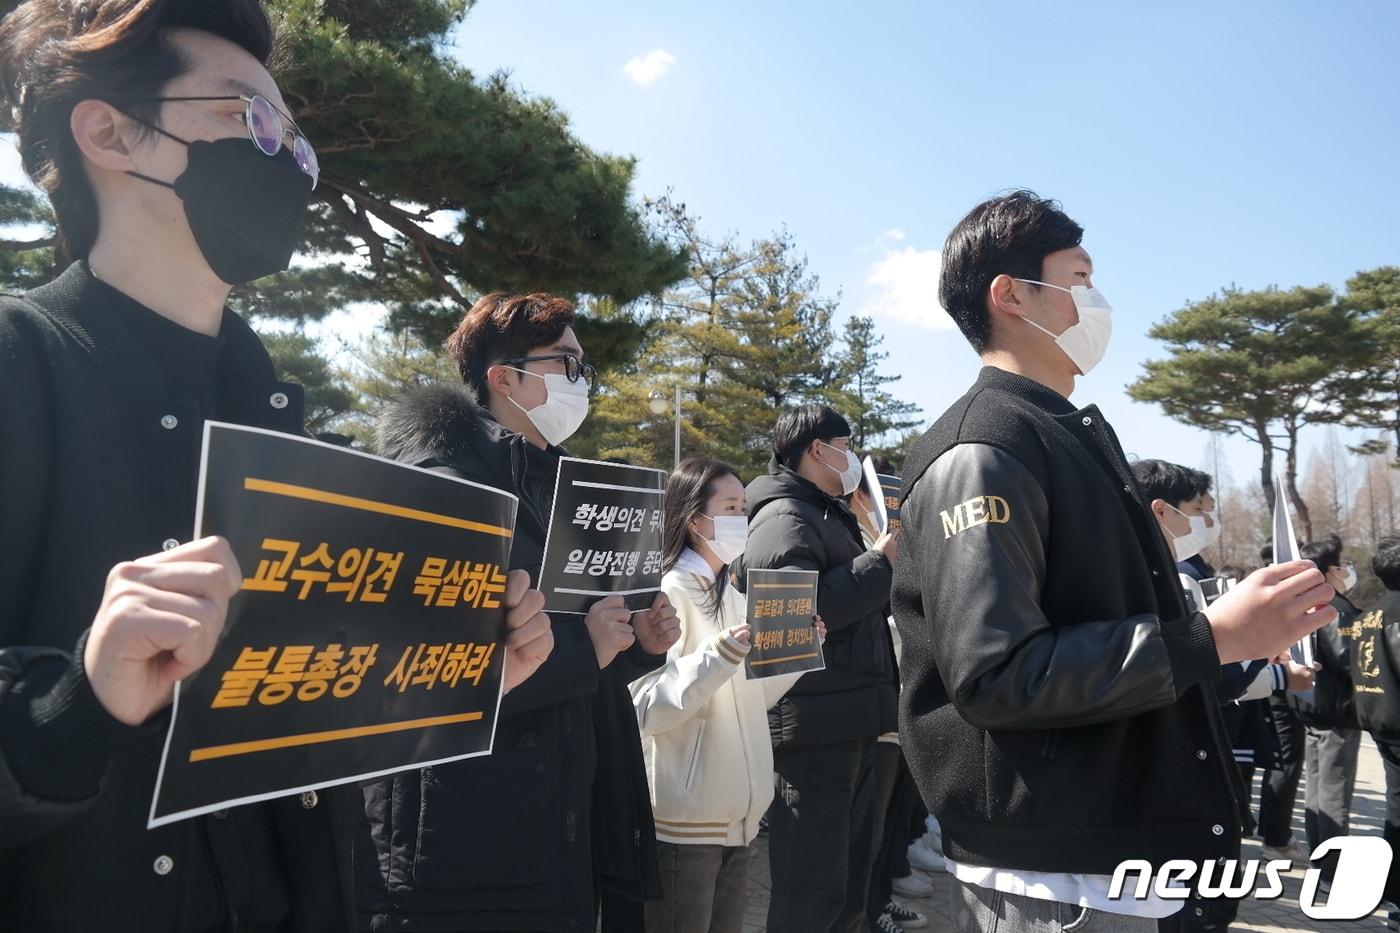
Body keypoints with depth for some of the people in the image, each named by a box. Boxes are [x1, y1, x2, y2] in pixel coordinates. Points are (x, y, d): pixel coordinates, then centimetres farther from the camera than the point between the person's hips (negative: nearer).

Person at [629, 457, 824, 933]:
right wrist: (719, 657, -30)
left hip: (735, 815, 8)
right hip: (683, 820, -8)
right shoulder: (664, 594, -14)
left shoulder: (733, 598, 12)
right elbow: (644, 709, -22)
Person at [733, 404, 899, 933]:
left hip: (849, 725, 10)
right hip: (814, 728, -10)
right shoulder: (784, 517, -11)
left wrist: (885, 560, 13)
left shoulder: (829, 517, 21)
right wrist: (881, 560, -16)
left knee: (850, 884, 20)